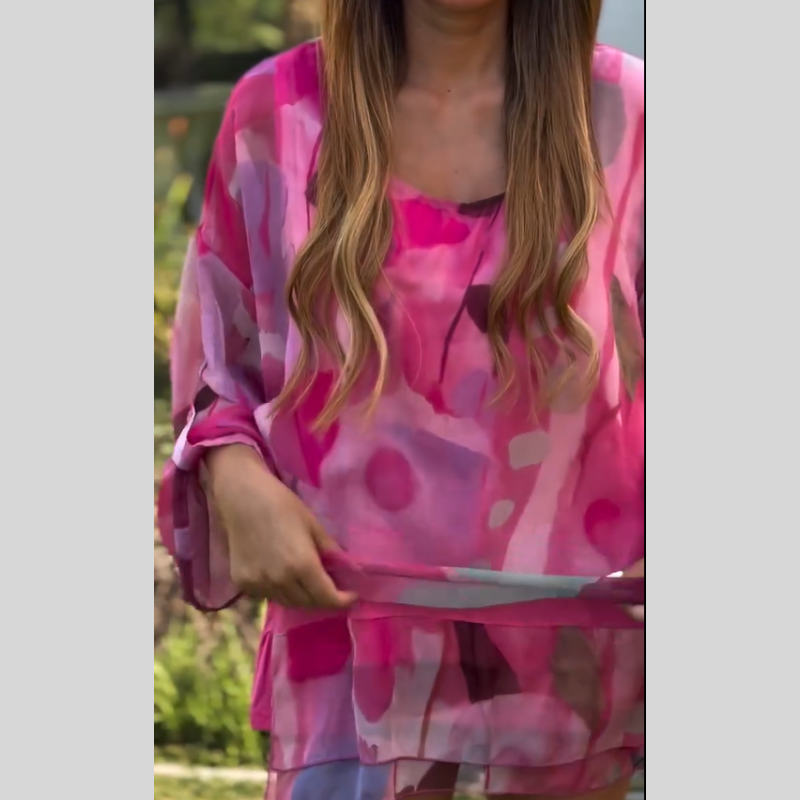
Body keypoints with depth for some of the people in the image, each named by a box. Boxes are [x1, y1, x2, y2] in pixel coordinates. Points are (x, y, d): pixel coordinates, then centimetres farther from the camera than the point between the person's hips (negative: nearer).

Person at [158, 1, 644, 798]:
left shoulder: (621, 113, -2)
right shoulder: (277, 112, 1)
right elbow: (216, 355, 9)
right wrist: (239, 482, -12)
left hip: (577, 637, 0)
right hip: (354, 633, 0)